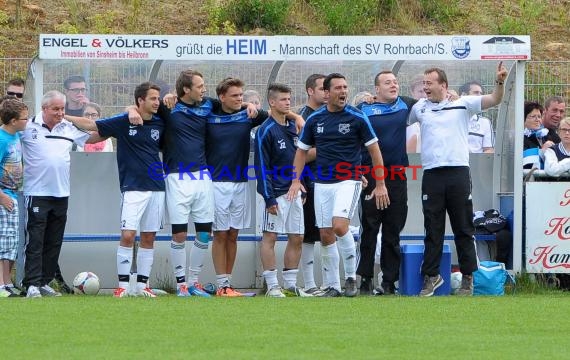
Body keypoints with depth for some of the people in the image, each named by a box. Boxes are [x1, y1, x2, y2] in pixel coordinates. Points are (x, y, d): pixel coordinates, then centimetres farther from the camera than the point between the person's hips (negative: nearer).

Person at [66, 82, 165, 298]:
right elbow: (91, 124, 3)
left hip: (156, 188, 4)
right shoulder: (123, 122, -2)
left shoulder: (159, 124, 8)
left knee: (148, 237, 5)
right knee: (128, 235, -12)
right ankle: (123, 285, -7)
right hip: (133, 188, -4)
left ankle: (142, 285, 10)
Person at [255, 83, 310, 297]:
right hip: (276, 193, -7)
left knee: (297, 239, 7)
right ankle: (272, 286, -2)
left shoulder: (293, 128, 12)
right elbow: (262, 167, -12)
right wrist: (269, 199, -16)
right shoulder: (266, 131, -9)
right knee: (270, 237, -4)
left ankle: (290, 285, 14)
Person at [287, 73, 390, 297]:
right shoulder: (314, 119, 5)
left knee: (339, 226, -23)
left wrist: (380, 184, -2)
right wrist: (296, 180, 4)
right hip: (322, 184, 4)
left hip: (348, 181, -4)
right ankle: (332, 286, 14)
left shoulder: (357, 118, -5)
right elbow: (302, 150, 15)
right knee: (326, 236, 4)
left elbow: (374, 150, 0)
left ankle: (351, 277, -7)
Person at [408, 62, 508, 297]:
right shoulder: (420, 107, 12)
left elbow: (494, 100, -1)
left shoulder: (463, 104, 4)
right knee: (433, 229, 5)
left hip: (458, 172, -2)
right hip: (432, 174, 2)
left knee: (463, 228, 3)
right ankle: (431, 276, 11)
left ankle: (468, 277, 9)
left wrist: (500, 82, -20)